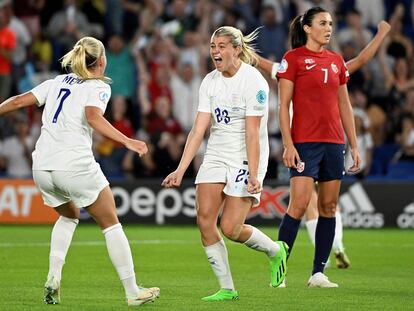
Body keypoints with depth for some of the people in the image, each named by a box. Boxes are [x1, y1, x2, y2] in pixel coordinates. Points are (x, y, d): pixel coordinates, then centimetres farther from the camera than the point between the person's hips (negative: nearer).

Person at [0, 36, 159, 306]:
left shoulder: (58, 82, 18)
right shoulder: (99, 87, 2)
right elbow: (93, 116, -18)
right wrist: (127, 142, -25)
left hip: (42, 167, 6)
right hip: (76, 165, -6)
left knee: (69, 215, 30)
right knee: (111, 224, 8)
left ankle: (53, 278, 13)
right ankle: (132, 292, 6)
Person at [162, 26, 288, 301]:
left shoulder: (253, 81, -15)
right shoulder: (210, 82, 4)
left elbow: (252, 133, -19)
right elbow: (198, 130, 2)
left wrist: (253, 174, -23)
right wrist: (181, 169, -5)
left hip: (246, 158, -6)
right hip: (216, 155, 6)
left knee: (231, 229, -13)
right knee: (204, 219, -9)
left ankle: (275, 250, 19)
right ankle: (227, 289, 2)